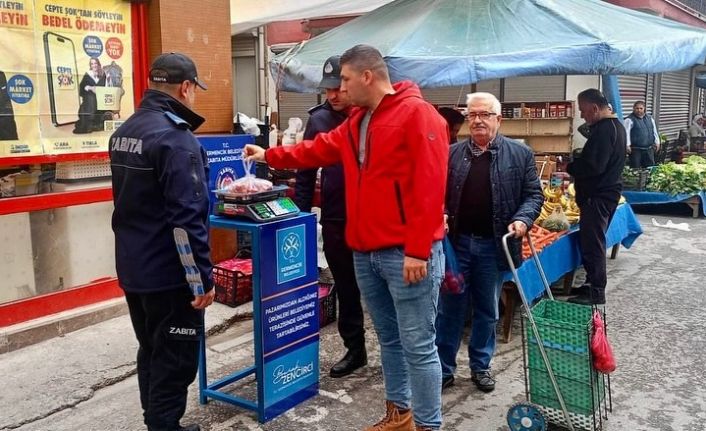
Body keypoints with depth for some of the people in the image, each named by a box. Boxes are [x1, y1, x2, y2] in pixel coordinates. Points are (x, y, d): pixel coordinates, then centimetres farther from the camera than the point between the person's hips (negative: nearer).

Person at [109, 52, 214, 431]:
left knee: (151, 352, 21)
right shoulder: (175, 137, -20)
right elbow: (186, 219, -24)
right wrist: (202, 278, -19)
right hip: (168, 274, -9)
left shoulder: (124, 132, 9)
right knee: (175, 360, 3)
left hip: (132, 268, 9)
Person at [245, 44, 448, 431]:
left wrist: (418, 250, -20)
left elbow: (429, 187, -18)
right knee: (388, 338, 18)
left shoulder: (417, 114, -11)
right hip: (365, 252, 8)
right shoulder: (356, 122, 16)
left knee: (418, 346, -1)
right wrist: (270, 156, 28)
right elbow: (319, 149, 29)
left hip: (406, 254, -8)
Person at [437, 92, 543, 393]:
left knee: (487, 311, 13)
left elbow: (533, 194, 3)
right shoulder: (452, 154, 5)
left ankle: (480, 366, 29)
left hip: (493, 246, 0)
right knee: (449, 309, 7)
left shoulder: (520, 154, 2)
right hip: (456, 242, 1)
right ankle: (444, 369, 19)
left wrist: (522, 219, -14)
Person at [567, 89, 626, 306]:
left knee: (592, 243, -4)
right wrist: (577, 162, 7)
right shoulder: (615, 125, 15)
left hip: (598, 196, -11)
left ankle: (596, 292, 3)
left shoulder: (604, 129, -19)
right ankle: (592, 285, 27)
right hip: (607, 191, 11)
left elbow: (593, 166, -26)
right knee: (592, 241, 18)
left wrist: (570, 167, -11)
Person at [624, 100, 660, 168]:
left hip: (649, 149, 6)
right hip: (636, 149, -6)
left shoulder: (650, 118, 13)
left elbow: (654, 131, 20)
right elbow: (626, 133, -15)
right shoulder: (630, 119, -8)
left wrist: (657, 143, 15)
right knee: (635, 170, -4)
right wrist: (627, 145, -24)